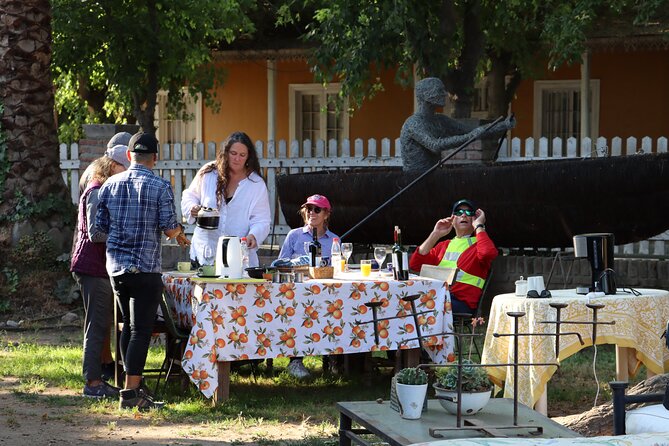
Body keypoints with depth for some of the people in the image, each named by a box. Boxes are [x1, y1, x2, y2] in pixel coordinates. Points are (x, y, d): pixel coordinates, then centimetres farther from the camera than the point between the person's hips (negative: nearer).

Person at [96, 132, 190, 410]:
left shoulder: (110, 185, 5)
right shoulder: (160, 187, -8)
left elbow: (100, 226, 10)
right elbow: (169, 229, -10)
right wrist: (179, 233, 13)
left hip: (115, 266, 5)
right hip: (145, 268, -5)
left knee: (129, 326, 17)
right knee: (141, 330, -3)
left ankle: (134, 385, 21)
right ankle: (131, 392, -7)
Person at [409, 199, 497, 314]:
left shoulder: (479, 244, 11)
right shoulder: (444, 245, 28)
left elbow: (489, 253, -16)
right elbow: (415, 264, 16)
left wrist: (478, 226, 0)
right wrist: (435, 235, 14)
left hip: (460, 301, -5)